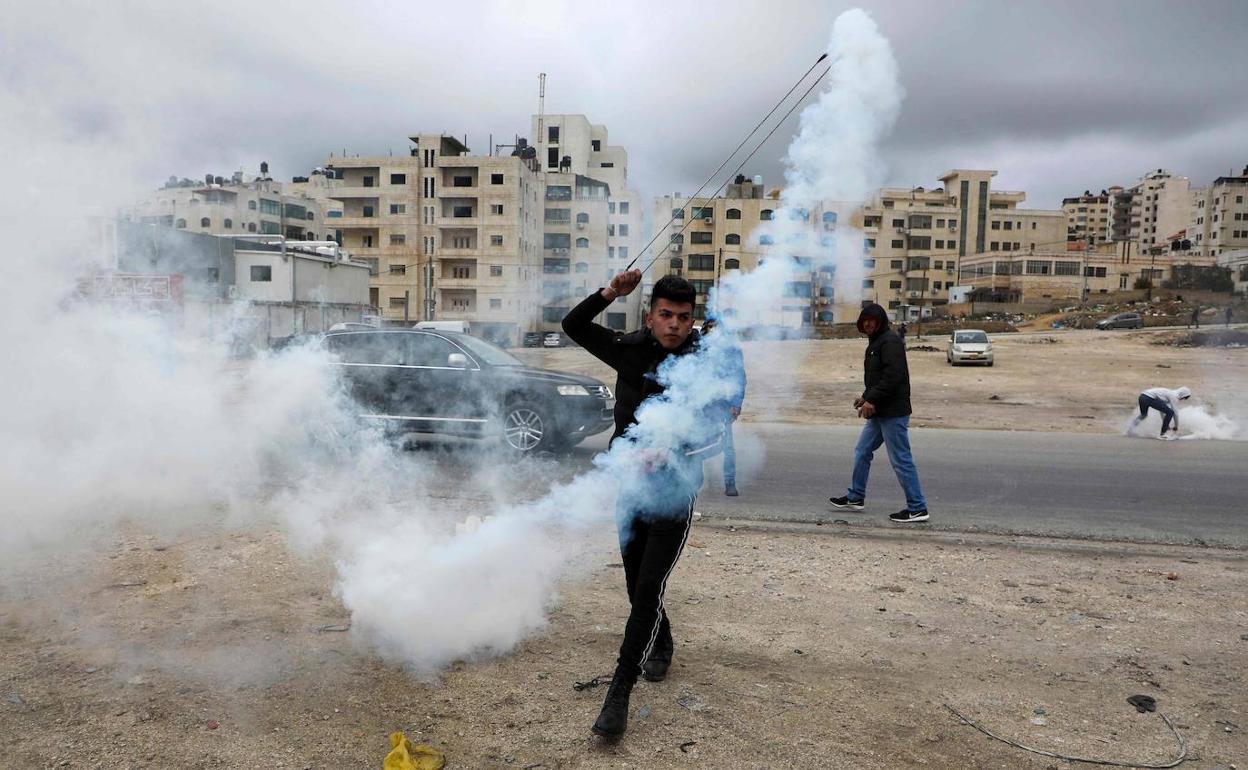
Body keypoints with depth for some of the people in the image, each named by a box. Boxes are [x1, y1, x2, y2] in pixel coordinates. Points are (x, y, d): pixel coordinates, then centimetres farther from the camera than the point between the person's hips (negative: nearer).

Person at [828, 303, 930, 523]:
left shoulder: (890, 342, -15)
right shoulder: (876, 342, 17)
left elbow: (893, 376, -24)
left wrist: (872, 400, -22)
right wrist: (866, 397, 10)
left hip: (893, 413, -11)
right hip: (880, 412, 11)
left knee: (901, 460, -6)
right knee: (862, 451, 18)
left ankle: (917, 508, 2)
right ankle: (855, 497, 30)